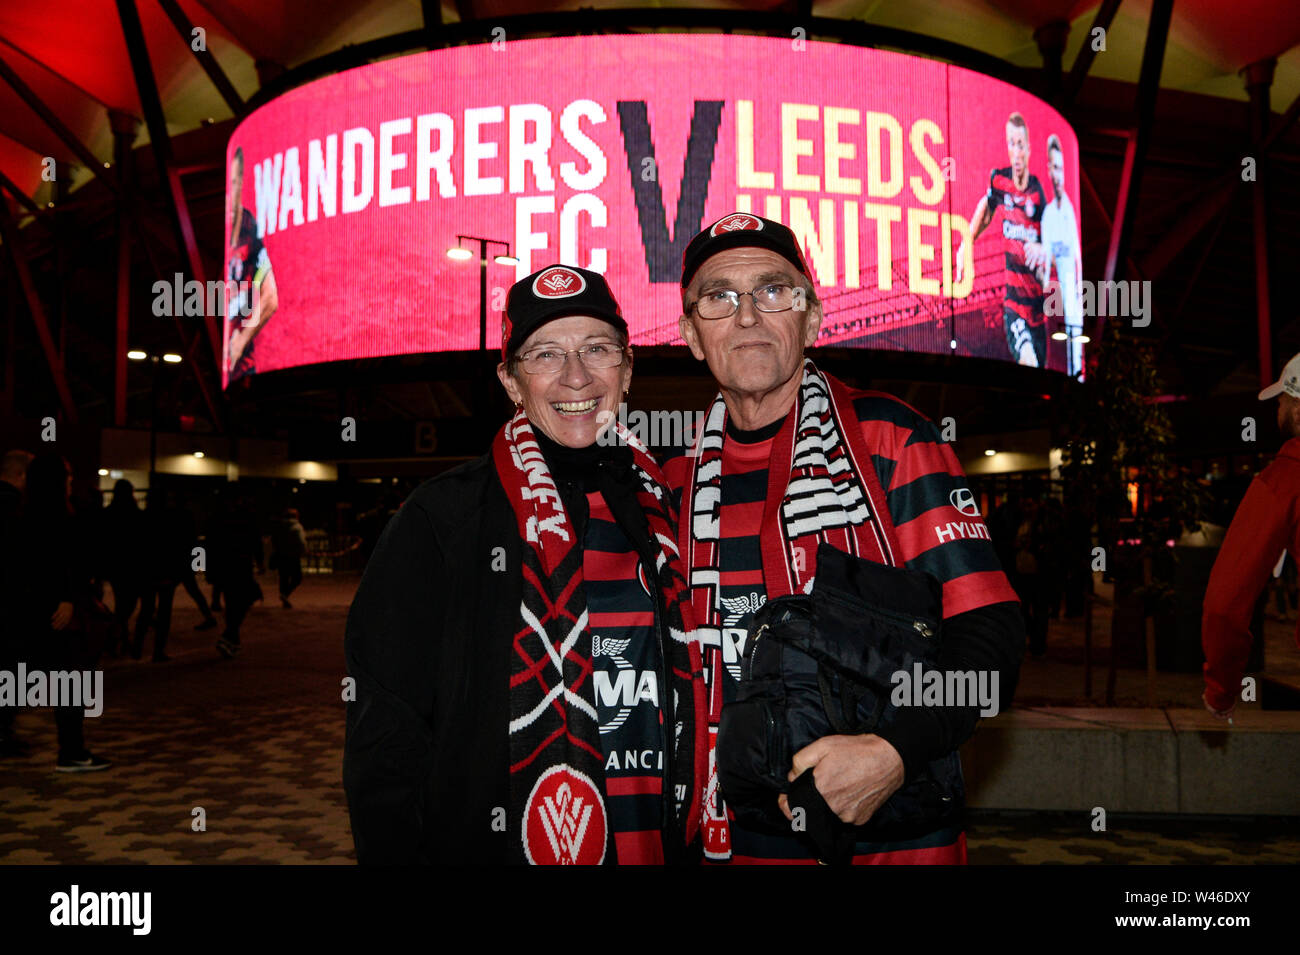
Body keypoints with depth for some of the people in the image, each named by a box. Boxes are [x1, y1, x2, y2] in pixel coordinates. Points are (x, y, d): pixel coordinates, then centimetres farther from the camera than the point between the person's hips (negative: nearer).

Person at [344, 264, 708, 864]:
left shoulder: (664, 510, 3)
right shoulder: (440, 519, -9)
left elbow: (690, 711, 11)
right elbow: (386, 732, -9)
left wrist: (698, 839, 6)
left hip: (660, 846, 4)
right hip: (494, 845, -3)